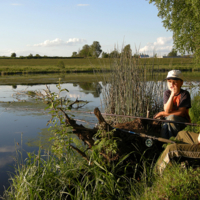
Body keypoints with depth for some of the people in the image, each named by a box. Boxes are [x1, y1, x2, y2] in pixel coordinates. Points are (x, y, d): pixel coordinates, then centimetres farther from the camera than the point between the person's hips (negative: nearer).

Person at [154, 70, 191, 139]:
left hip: (183, 120, -2)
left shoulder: (185, 94, -11)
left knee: (171, 118, -32)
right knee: (164, 127, -29)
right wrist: (172, 95, -25)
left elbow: (181, 113, -16)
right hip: (168, 120, 2)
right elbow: (167, 110, -13)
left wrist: (162, 113, -11)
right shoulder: (167, 93, 0)